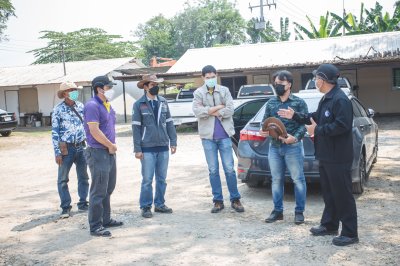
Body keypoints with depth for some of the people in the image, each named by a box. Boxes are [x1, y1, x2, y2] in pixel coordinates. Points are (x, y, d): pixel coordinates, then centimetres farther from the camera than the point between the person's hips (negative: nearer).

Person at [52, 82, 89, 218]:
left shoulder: (81, 106, 5)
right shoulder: (58, 109, -7)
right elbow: (55, 132, -8)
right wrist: (57, 152, -12)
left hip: (81, 147, 5)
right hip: (66, 148, -4)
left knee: (83, 177, 12)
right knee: (63, 179, 1)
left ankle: (83, 203, 26)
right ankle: (65, 207, 11)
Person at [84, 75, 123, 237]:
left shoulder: (108, 105, 15)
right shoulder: (92, 106, -15)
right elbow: (94, 131, -21)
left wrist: (112, 146, 6)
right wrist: (110, 145, -11)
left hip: (110, 152, 10)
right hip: (98, 152, -10)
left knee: (108, 189, 18)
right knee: (99, 191, -5)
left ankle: (106, 219, 30)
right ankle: (95, 226, 3)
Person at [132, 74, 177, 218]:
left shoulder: (163, 102, 7)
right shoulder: (139, 104, -3)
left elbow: (169, 123, 9)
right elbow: (136, 127, -4)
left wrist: (173, 142, 4)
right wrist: (137, 149, -8)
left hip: (163, 147, 4)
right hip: (147, 148, -4)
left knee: (162, 178, 11)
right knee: (147, 179, 1)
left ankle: (160, 204, 23)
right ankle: (146, 207, 12)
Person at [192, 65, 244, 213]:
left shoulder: (224, 90, 6)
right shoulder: (198, 93, 4)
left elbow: (230, 110, -5)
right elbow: (197, 112, -11)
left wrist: (211, 111, -9)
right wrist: (219, 107, -9)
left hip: (224, 135, 0)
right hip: (208, 136, 0)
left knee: (229, 169, 1)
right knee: (213, 170, 6)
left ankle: (235, 199, 13)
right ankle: (218, 201, 15)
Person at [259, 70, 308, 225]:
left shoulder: (299, 102, -1)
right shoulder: (271, 103, 11)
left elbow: (304, 123, -7)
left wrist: (295, 137, -23)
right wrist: (263, 131, -8)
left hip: (293, 146, -4)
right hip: (274, 147, 4)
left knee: (298, 179, 2)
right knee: (276, 180, 10)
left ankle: (299, 211, 13)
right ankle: (277, 210, 20)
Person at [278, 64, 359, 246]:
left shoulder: (340, 99, -19)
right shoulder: (326, 99, 15)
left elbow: (342, 125, -27)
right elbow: (316, 118, 25)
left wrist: (317, 130, -19)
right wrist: (295, 116, 24)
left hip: (338, 157, -10)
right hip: (326, 155, 10)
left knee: (343, 194, -3)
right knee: (328, 192, 18)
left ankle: (350, 233, 5)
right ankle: (329, 225, 31)